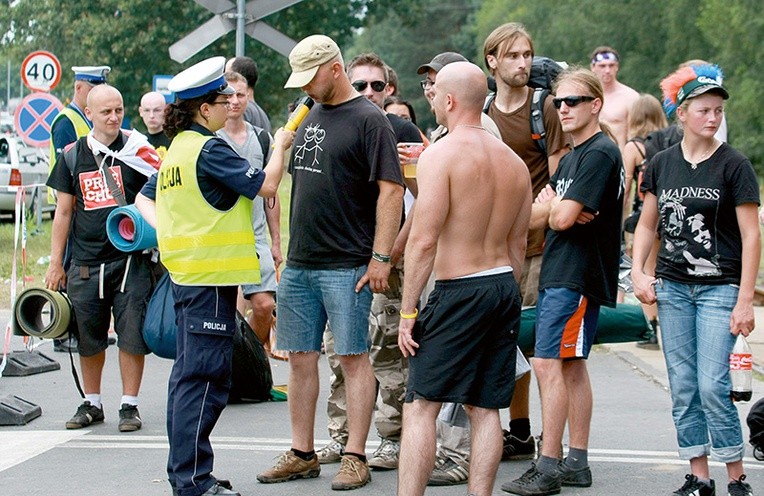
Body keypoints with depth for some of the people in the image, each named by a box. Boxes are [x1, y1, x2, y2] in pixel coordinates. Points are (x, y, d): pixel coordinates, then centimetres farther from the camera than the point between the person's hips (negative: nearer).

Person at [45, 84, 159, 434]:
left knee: (131, 334, -2)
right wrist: (55, 262, 10)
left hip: (130, 259, -2)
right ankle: (91, 404, 23)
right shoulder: (73, 155, 7)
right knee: (89, 337, 9)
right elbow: (64, 211, 11)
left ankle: (129, 405, 9)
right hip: (85, 262, 2)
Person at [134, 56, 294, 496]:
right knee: (207, 378, -8)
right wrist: (280, 146, 1)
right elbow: (266, 184, -15)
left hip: (186, 273, 10)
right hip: (212, 276, -10)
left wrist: (168, 232, 9)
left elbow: (146, 198, 21)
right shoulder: (209, 149, -15)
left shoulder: (177, 148, 14)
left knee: (190, 372, 15)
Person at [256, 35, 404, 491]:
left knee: (354, 359, -1)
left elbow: (391, 190, -12)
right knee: (301, 359, 10)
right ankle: (302, 454, 18)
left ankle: (355, 458, 3)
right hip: (299, 263, 7)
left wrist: (380, 257, -16)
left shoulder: (369, 119, -8)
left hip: (346, 265, -7)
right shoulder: (309, 117, 15)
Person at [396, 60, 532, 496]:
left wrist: (408, 310, -11)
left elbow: (424, 241, -15)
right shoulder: (514, 162, 11)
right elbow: (518, 244, 15)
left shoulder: (440, 155, -11)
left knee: (421, 406, -3)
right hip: (505, 286, 7)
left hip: (459, 290, -7)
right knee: (486, 409, 10)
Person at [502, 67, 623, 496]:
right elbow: (536, 217, 15)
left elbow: (562, 217, -19)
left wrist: (551, 206, 4)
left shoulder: (601, 153, -13)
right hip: (559, 272, 10)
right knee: (572, 366, 11)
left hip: (579, 275, -10)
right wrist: (554, 209, -7)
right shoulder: (571, 157, 19)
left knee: (548, 364, -11)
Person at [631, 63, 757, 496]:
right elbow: (648, 224, 16)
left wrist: (745, 301, -11)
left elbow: (751, 235, -7)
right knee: (683, 389, 6)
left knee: (713, 387, -11)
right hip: (672, 288, 4)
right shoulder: (662, 164, 5)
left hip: (719, 288, -4)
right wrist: (638, 271, 1)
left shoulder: (734, 165, -6)